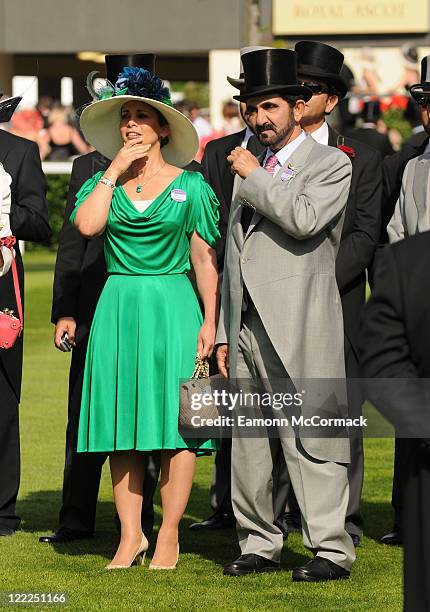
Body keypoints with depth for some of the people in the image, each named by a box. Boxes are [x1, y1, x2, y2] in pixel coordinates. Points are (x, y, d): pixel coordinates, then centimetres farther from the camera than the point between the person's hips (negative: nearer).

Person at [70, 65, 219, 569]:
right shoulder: (102, 182, 10)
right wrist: (116, 169, -6)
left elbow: (204, 258, 3)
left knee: (174, 419, -5)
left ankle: (169, 538, 0)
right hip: (118, 307, 2)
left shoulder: (190, 186, 4)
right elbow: (86, 225, -11)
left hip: (173, 307, -2)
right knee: (122, 421, 2)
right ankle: (130, 536, 8)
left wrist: (210, 320, -4)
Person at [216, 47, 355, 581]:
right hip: (247, 327, 7)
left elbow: (304, 220, -20)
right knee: (248, 443, 8)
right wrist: (224, 333, 17)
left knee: (310, 441, -8)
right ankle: (258, 545, 16)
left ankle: (331, 550, -5)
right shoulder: (248, 169, 20)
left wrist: (255, 177, -8)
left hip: (299, 329, -7)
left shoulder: (331, 164, 0)